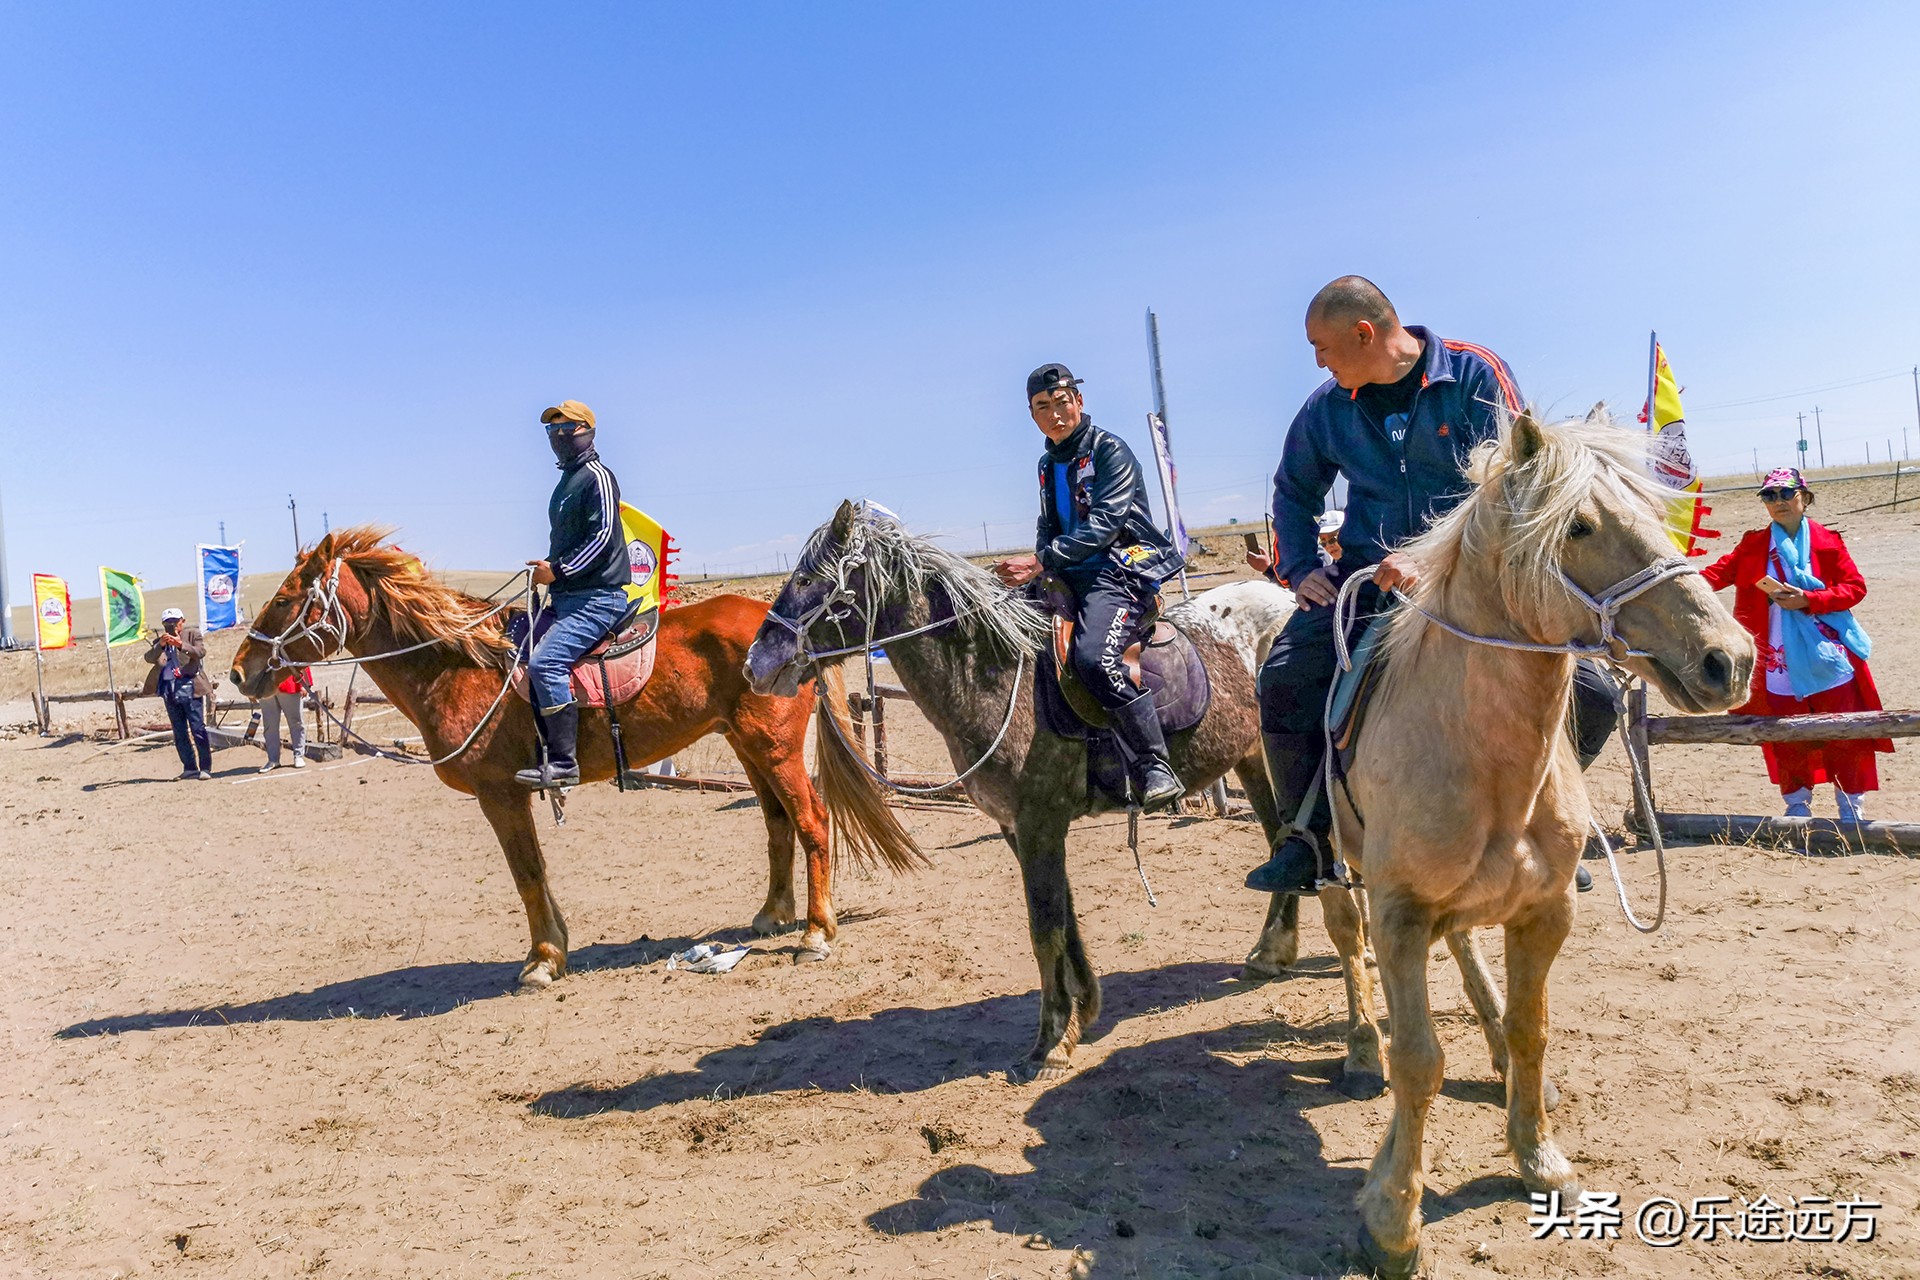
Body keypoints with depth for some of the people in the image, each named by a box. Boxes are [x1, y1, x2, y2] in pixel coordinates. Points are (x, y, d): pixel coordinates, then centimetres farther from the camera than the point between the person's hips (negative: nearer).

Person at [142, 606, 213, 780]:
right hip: (169, 690, 4)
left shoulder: (192, 634, 6)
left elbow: (201, 652, -11)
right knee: (179, 732, 8)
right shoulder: (159, 638, 14)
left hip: (189, 688, -4)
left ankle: (205, 767, -5)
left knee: (198, 729, -7)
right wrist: (160, 645, -18)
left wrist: (181, 644, -25)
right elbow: (148, 658, 0)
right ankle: (189, 767, 14)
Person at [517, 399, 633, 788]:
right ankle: (547, 752, 11)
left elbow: (602, 535, -19)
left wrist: (558, 570, -20)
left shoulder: (597, 476, -7)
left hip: (598, 598, -11)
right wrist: (547, 567, 15)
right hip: (565, 596, 11)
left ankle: (563, 764, -22)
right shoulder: (567, 480, 22)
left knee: (545, 663, -24)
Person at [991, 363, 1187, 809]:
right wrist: (1039, 567, 1)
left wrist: (1040, 562, -23)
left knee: (1094, 656, -33)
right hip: (1070, 576, 9)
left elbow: (1103, 524, -17)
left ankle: (1156, 768, -26)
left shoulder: (1109, 450, -5)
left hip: (1123, 569, -9)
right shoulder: (1048, 464, 19)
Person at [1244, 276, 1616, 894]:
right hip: (1370, 573, 2)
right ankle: (1309, 842, -5)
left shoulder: (1476, 375, -7)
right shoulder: (1328, 406, 4)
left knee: (1589, 697, -15)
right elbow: (1293, 492, 19)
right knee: (1284, 681, -23)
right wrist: (1300, 569, 5)